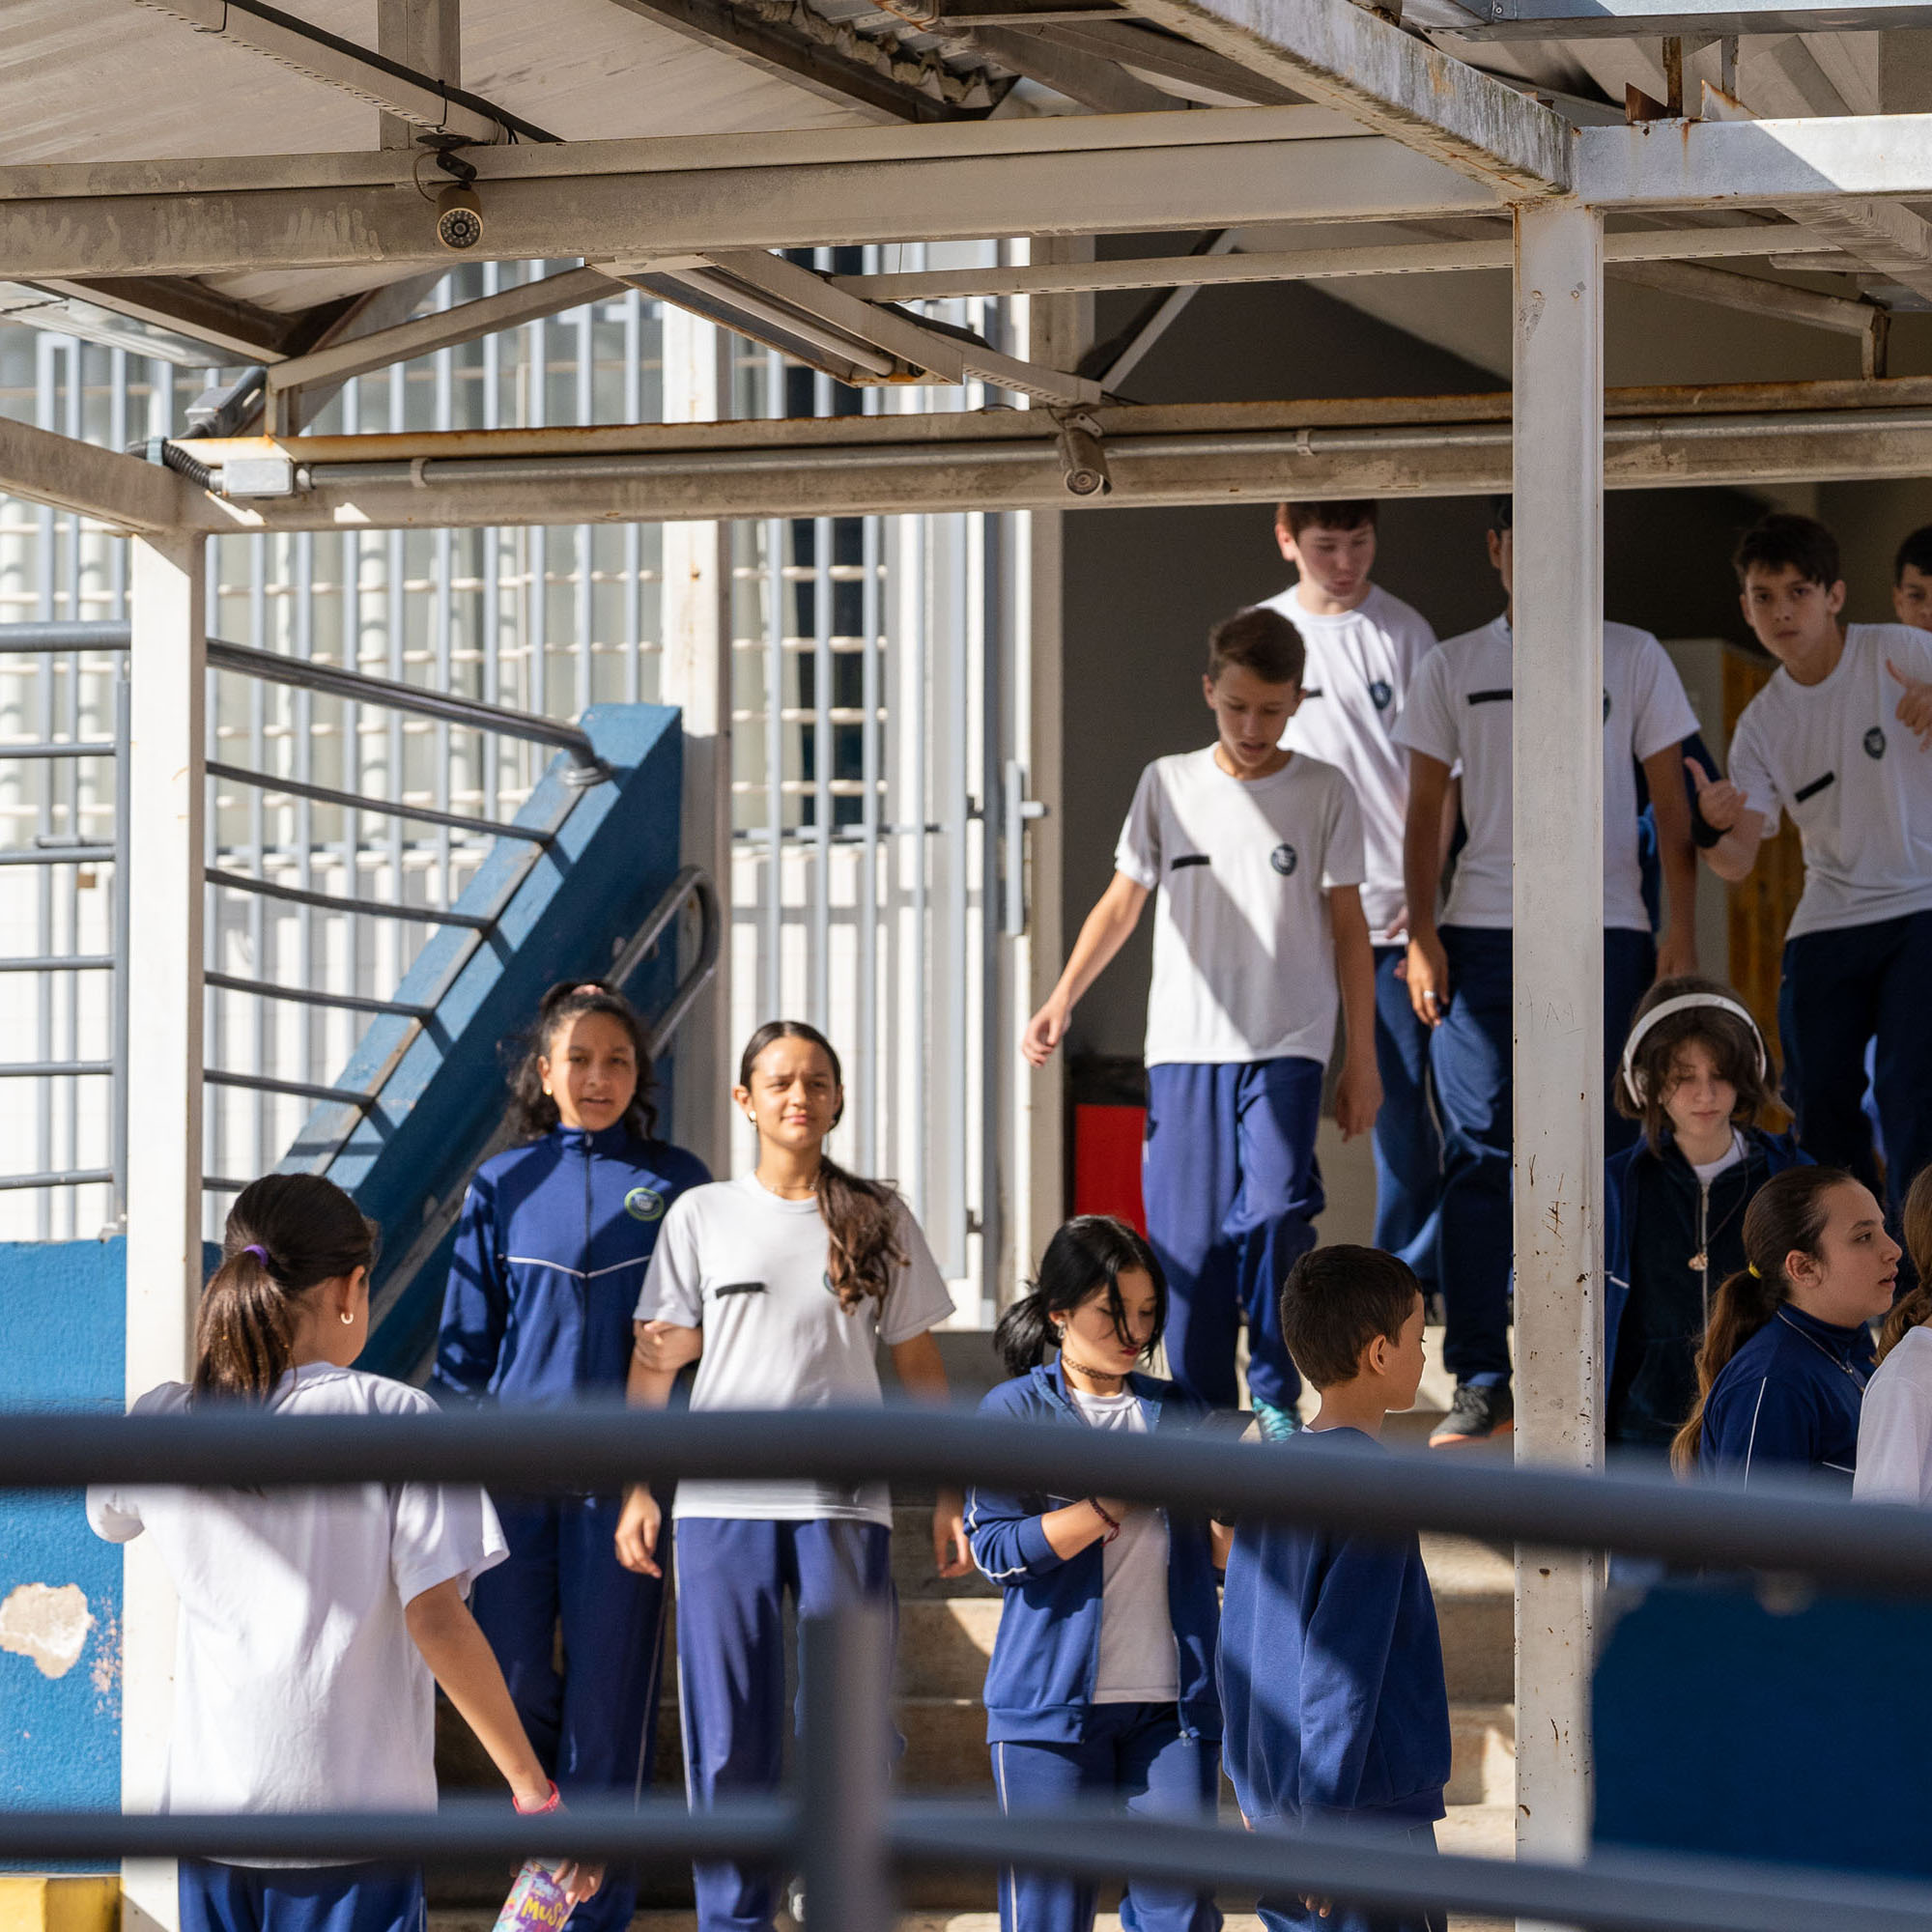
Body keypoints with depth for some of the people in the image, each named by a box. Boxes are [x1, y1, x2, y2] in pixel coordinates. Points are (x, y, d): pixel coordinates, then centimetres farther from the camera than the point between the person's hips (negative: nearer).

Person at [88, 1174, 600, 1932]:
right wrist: (533, 1790, -10)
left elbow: (109, 1516, 24)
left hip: (209, 1811, 3)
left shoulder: (162, 1423, 0)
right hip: (355, 1813, -3)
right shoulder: (396, 1422, -11)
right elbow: (436, 1620, -16)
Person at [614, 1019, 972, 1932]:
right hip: (721, 1505, 0)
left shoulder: (880, 1221, 10)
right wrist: (638, 1489, -1)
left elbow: (919, 1366, 12)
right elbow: (654, 1359, 8)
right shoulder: (701, 1214, 8)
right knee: (729, 1739, 1)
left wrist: (950, 1496, 6)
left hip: (843, 1504, 0)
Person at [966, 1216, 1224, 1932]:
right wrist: (1119, 1502, -17)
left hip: (1171, 1704, 3)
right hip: (1052, 1703, -3)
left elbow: (1217, 1551, 14)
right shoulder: (1014, 1412, 1)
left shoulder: (1178, 1416, 13)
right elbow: (997, 1549, -10)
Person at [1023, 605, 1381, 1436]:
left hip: (1286, 1049, -2)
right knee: (1188, 1235, -2)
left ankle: (1277, 1395, -3)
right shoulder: (1168, 784, 7)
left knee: (1274, 1213, -18)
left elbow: (1347, 928, 7)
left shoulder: (1324, 792, 4)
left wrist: (1362, 1058, 6)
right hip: (1185, 1047, 2)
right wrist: (1059, 1003, -1)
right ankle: (1202, 1408, 9)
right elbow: (1121, 903, 10)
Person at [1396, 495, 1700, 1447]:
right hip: (1481, 931, 0)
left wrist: (1682, 928, 1)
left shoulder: (1632, 657, 10)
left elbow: (1671, 800, 10)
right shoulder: (1452, 667, 11)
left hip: (1606, 934, 0)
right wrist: (1420, 934, 1)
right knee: (1478, 1151, -6)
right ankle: (1481, 1383, -5)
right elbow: (1425, 810, 11)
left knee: (1602, 1151, -2)